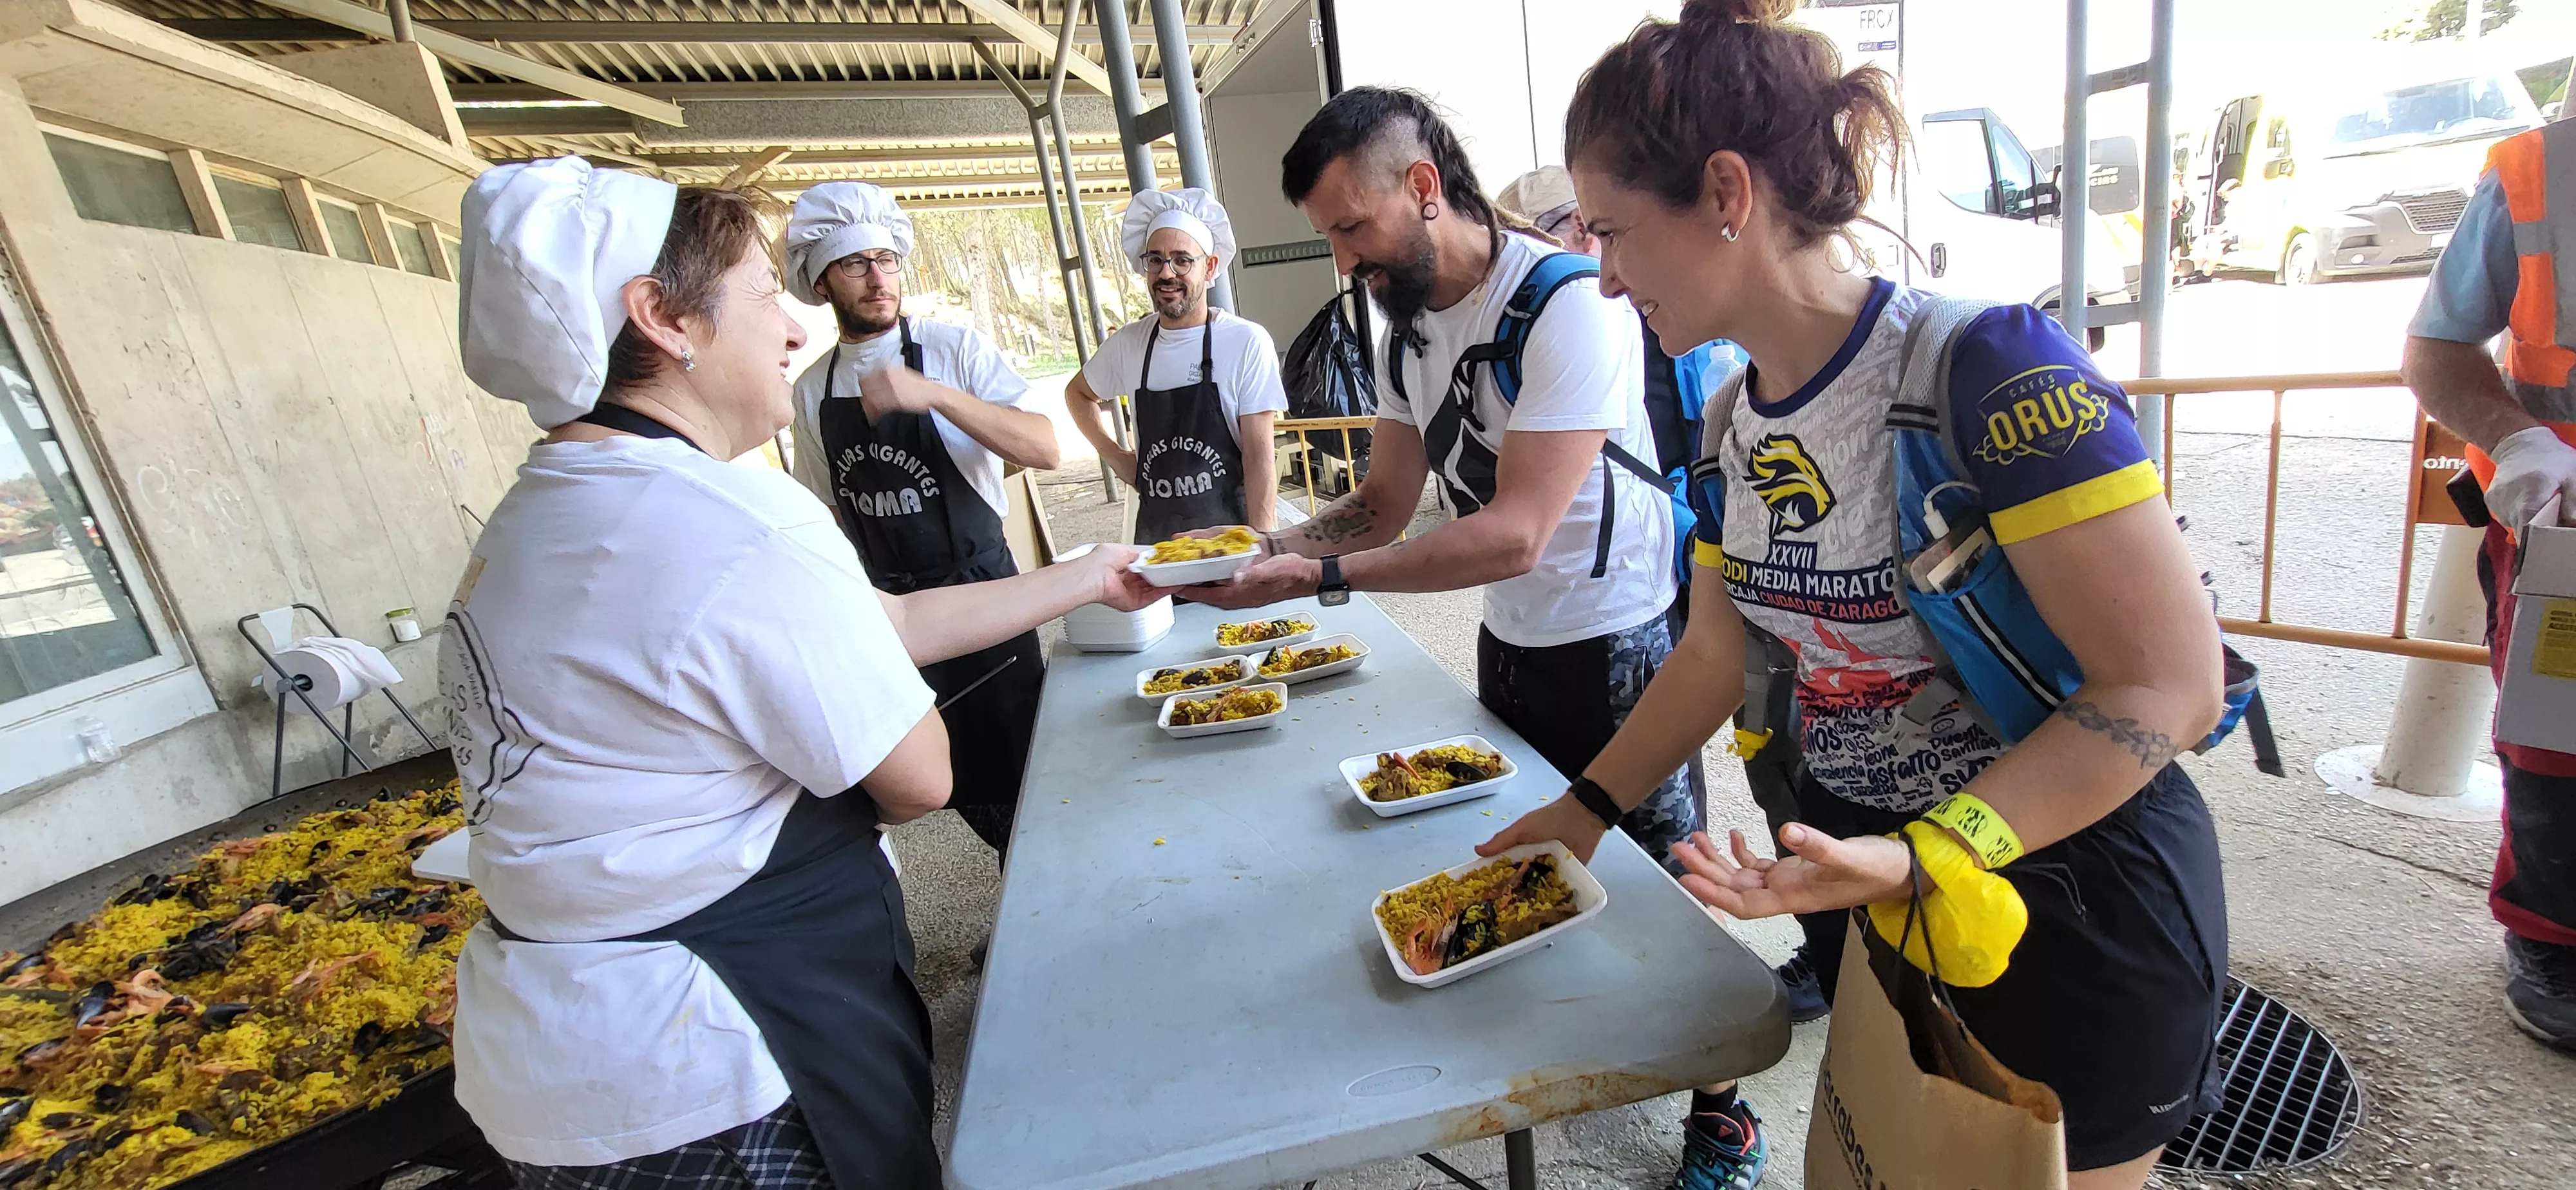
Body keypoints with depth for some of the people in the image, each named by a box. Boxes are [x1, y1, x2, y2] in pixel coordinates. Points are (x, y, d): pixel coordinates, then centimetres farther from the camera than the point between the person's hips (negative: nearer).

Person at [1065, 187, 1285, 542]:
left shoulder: (1247, 343, -8)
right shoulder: (1127, 343, 4)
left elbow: (1260, 456, -11)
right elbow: (1077, 393, 24)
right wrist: (1114, 455, 10)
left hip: (1230, 526, -3)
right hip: (1154, 534, 4)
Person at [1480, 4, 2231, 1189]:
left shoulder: (1988, 364, -24)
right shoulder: (1730, 424, -3)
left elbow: (2169, 686, -22)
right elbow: (1714, 653, 7)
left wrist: (1915, 858, -33)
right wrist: (1588, 807, 4)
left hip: (2068, 899, -6)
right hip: (1859, 878, 6)